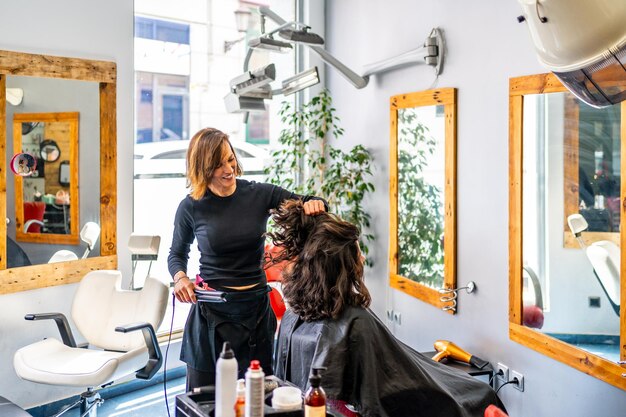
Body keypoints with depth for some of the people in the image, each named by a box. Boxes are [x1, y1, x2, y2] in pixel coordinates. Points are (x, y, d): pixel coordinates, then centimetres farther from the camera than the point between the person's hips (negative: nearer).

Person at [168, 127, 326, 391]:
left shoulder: (259, 194, -3)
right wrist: (180, 277, -9)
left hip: (256, 307, 1)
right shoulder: (191, 207, -4)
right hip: (211, 311, -1)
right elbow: (177, 254, 12)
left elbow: (309, 205, 4)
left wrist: (315, 203, -19)